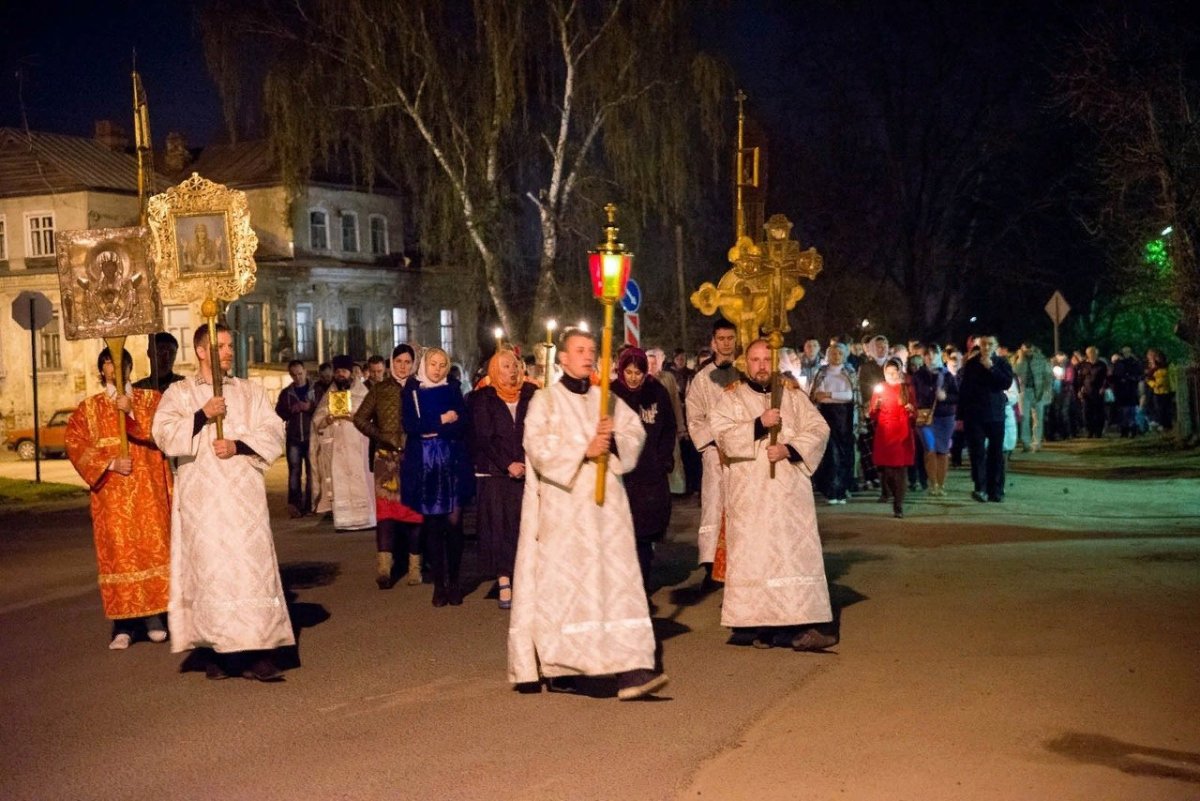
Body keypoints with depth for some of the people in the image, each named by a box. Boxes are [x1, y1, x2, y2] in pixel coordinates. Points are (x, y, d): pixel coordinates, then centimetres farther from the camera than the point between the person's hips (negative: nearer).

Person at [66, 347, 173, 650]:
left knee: (152, 547, -5)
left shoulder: (150, 400, 10)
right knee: (118, 552, -4)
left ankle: (154, 617, 0)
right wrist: (109, 463, -11)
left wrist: (132, 412, -16)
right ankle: (124, 625, -2)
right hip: (112, 493, 0)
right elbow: (76, 444, 1)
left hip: (148, 489, 0)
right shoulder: (89, 409, 11)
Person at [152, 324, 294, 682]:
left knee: (252, 568, -6)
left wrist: (238, 445, -10)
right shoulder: (178, 393, 10)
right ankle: (219, 651, 4)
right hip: (201, 499, -1)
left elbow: (273, 432, 4)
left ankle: (256, 652, -7)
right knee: (210, 570, -3)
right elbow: (164, 434, -4)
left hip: (244, 495, 1)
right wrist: (202, 415, -14)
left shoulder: (250, 392, 14)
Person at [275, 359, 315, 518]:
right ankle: (294, 505, -4)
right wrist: (291, 410, -8)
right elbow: (279, 413, 9)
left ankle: (309, 505, 5)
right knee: (294, 472, -3)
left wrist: (311, 407, -17)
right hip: (293, 438, 1)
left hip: (312, 437, -1)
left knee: (311, 472, 0)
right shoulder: (286, 393, 12)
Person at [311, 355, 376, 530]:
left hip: (356, 445, -2)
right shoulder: (328, 395, 14)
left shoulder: (362, 392, 7)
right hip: (335, 446, 2)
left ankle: (364, 518, -3)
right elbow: (316, 420, 8)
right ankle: (344, 520, -2)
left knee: (359, 480, -7)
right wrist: (327, 419, -13)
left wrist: (355, 417, -18)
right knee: (339, 482, -2)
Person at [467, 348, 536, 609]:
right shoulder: (484, 399, 4)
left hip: (526, 470, 2)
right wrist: (508, 465, -10)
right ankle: (504, 583, -3)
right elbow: (484, 438, -2)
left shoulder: (531, 395, 9)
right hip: (495, 472, -1)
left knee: (526, 525, -4)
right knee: (499, 525, -4)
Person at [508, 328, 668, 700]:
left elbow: (636, 432, 7)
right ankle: (551, 663, 13)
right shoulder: (545, 399, 1)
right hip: (562, 505, -3)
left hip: (604, 505, 4)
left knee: (616, 578, -5)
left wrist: (615, 439, -12)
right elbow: (538, 447, -10)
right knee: (561, 582, 0)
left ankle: (631, 669, -10)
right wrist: (584, 450, -17)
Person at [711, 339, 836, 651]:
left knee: (796, 552, -4)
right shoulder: (730, 398, 6)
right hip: (749, 493, -2)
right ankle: (753, 625, 0)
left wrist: (789, 449, -12)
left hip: (790, 491, 2)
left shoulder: (794, 396, 12)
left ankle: (799, 625, -6)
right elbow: (722, 434, -8)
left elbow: (818, 428, 3)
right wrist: (759, 424, -19)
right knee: (752, 555, -3)